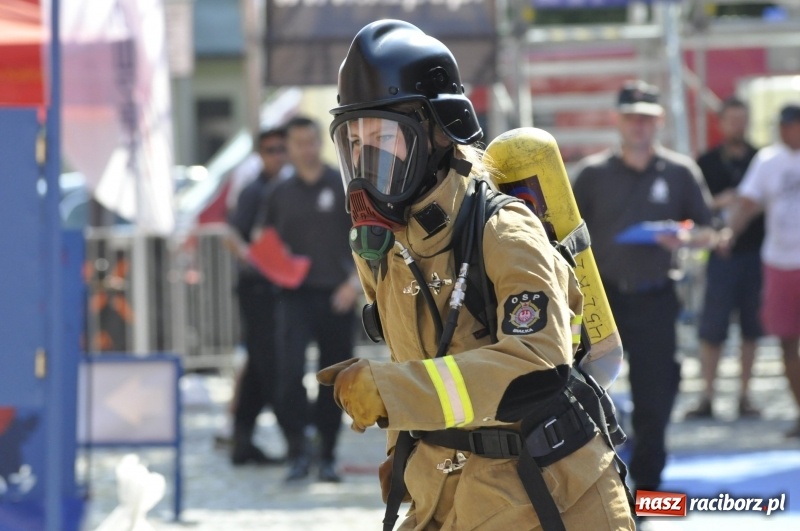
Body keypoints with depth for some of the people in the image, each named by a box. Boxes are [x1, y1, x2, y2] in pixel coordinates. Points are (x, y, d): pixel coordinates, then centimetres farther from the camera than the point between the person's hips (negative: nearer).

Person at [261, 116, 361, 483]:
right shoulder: (280, 194, 10)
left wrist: (356, 279, -10)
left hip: (336, 296, -1)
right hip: (295, 294, 1)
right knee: (289, 371, -17)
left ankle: (327, 457, 15)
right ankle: (298, 450, -11)